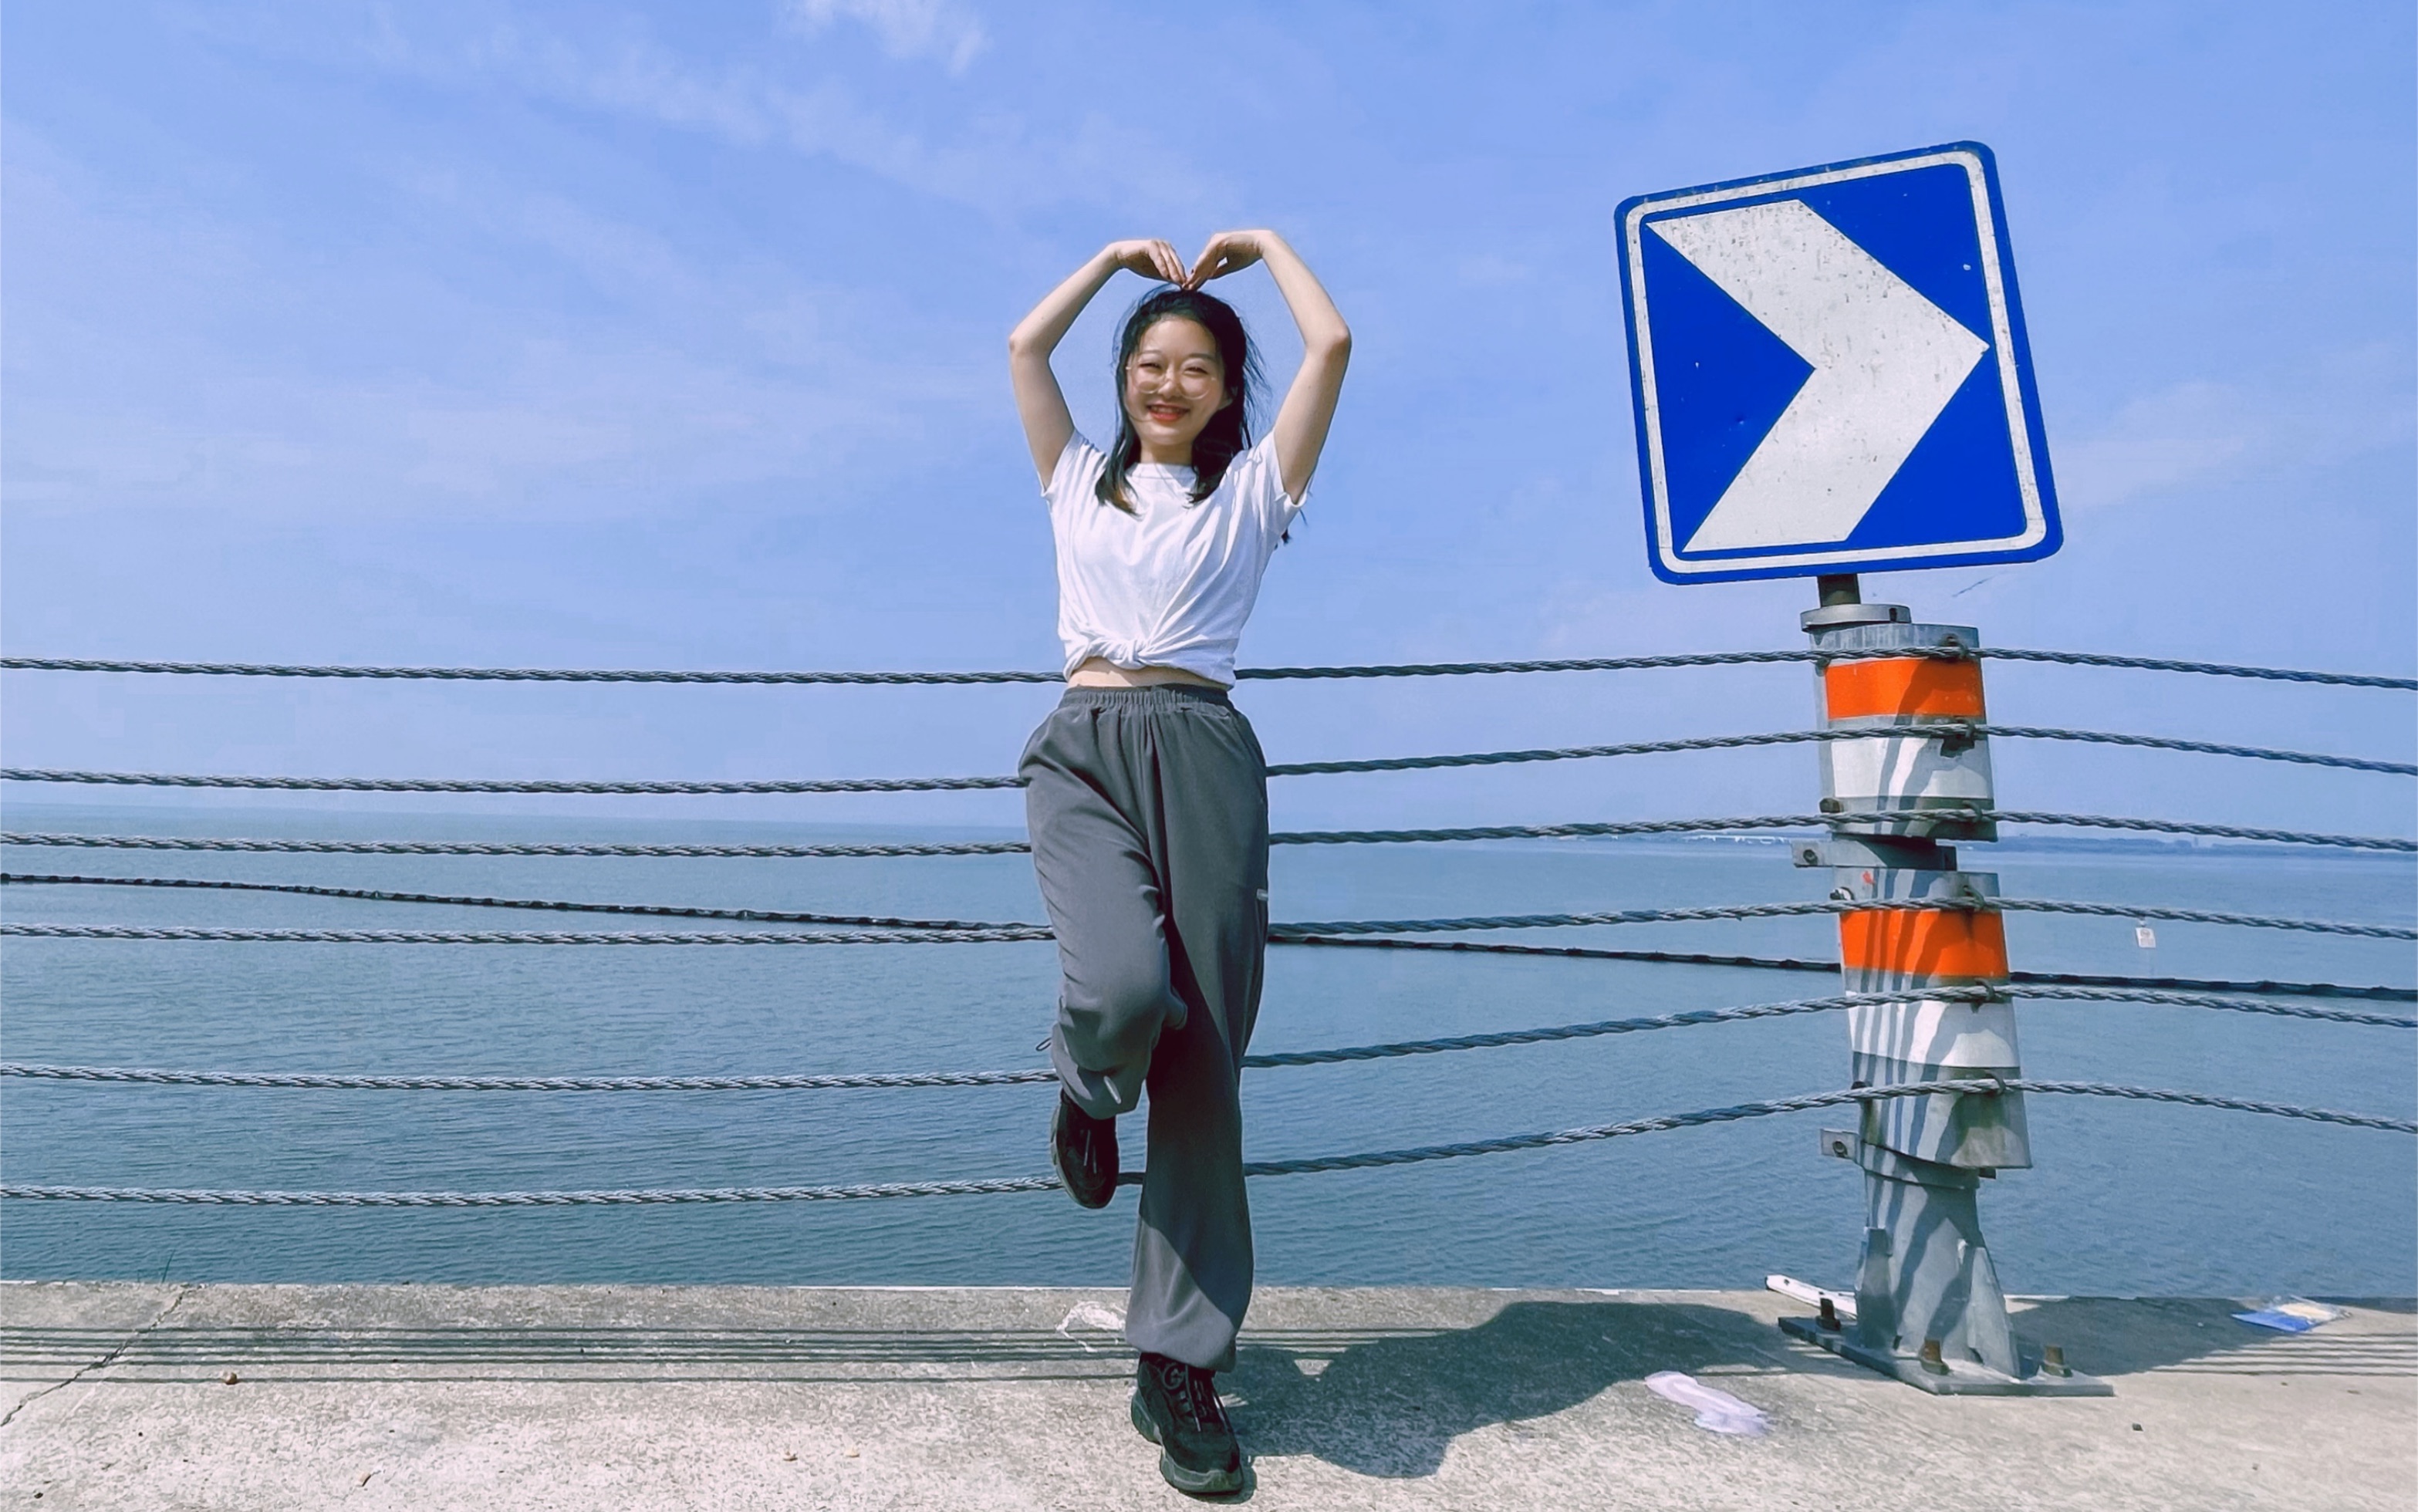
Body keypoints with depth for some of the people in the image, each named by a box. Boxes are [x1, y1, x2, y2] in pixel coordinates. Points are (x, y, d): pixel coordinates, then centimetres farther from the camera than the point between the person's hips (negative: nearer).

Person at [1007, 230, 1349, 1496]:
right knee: (1125, 987, -29)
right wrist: (1116, 258, 30)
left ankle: (1178, 1368, 8)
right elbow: (1025, 345, 20)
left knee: (1204, 1061, -4)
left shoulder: (1252, 486, 16)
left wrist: (1264, 245, 24)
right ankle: (1084, 1090, 11)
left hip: (1204, 756, 0)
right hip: (1084, 749, 1)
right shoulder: (1079, 478, 22)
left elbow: (1332, 344, 9)